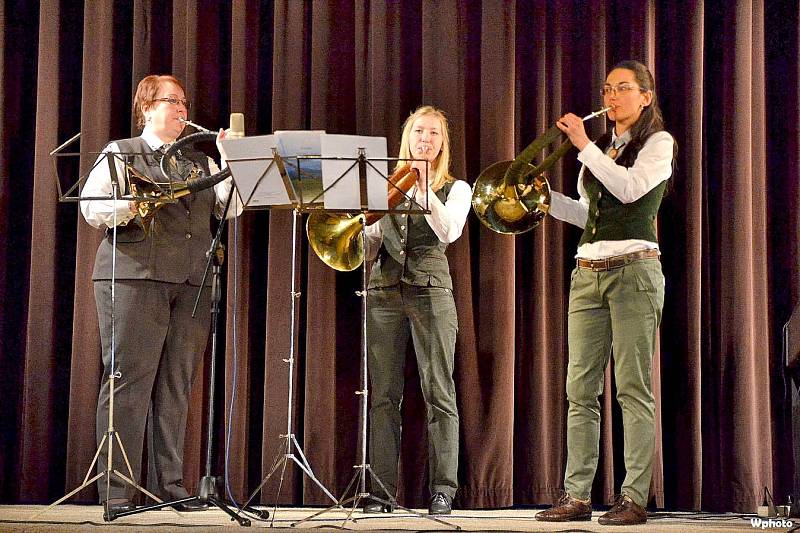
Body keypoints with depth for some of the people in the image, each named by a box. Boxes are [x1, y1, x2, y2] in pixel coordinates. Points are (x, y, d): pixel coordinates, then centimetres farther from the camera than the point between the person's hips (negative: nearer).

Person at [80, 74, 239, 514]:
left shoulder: (200, 161, 21)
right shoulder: (120, 154, 9)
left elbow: (228, 208, 8)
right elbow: (91, 207, -2)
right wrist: (132, 204, -18)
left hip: (191, 283, 5)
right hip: (135, 276, -4)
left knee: (176, 386, 4)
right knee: (129, 380, -7)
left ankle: (171, 486, 8)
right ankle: (115, 490, -6)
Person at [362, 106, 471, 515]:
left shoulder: (455, 189, 10)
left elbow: (449, 232, -10)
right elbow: (369, 247, 12)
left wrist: (423, 189, -16)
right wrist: (364, 224, -8)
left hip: (430, 289, -2)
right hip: (383, 290, 2)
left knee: (438, 392, -6)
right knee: (383, 392, -2)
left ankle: (443, 488, -5)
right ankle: (382, 489, 0)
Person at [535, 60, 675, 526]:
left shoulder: (658, 142, 2)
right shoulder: (602, 147, 21)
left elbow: (630, 189, -16)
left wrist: (584, 146, -13)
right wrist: (547, 196, 8)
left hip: (634, 270, -6)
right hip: (588, 273, 6)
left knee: (634, 390, -7)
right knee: (581, 391, 2)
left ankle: (635, 498, -6)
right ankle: (577, 495, 4)